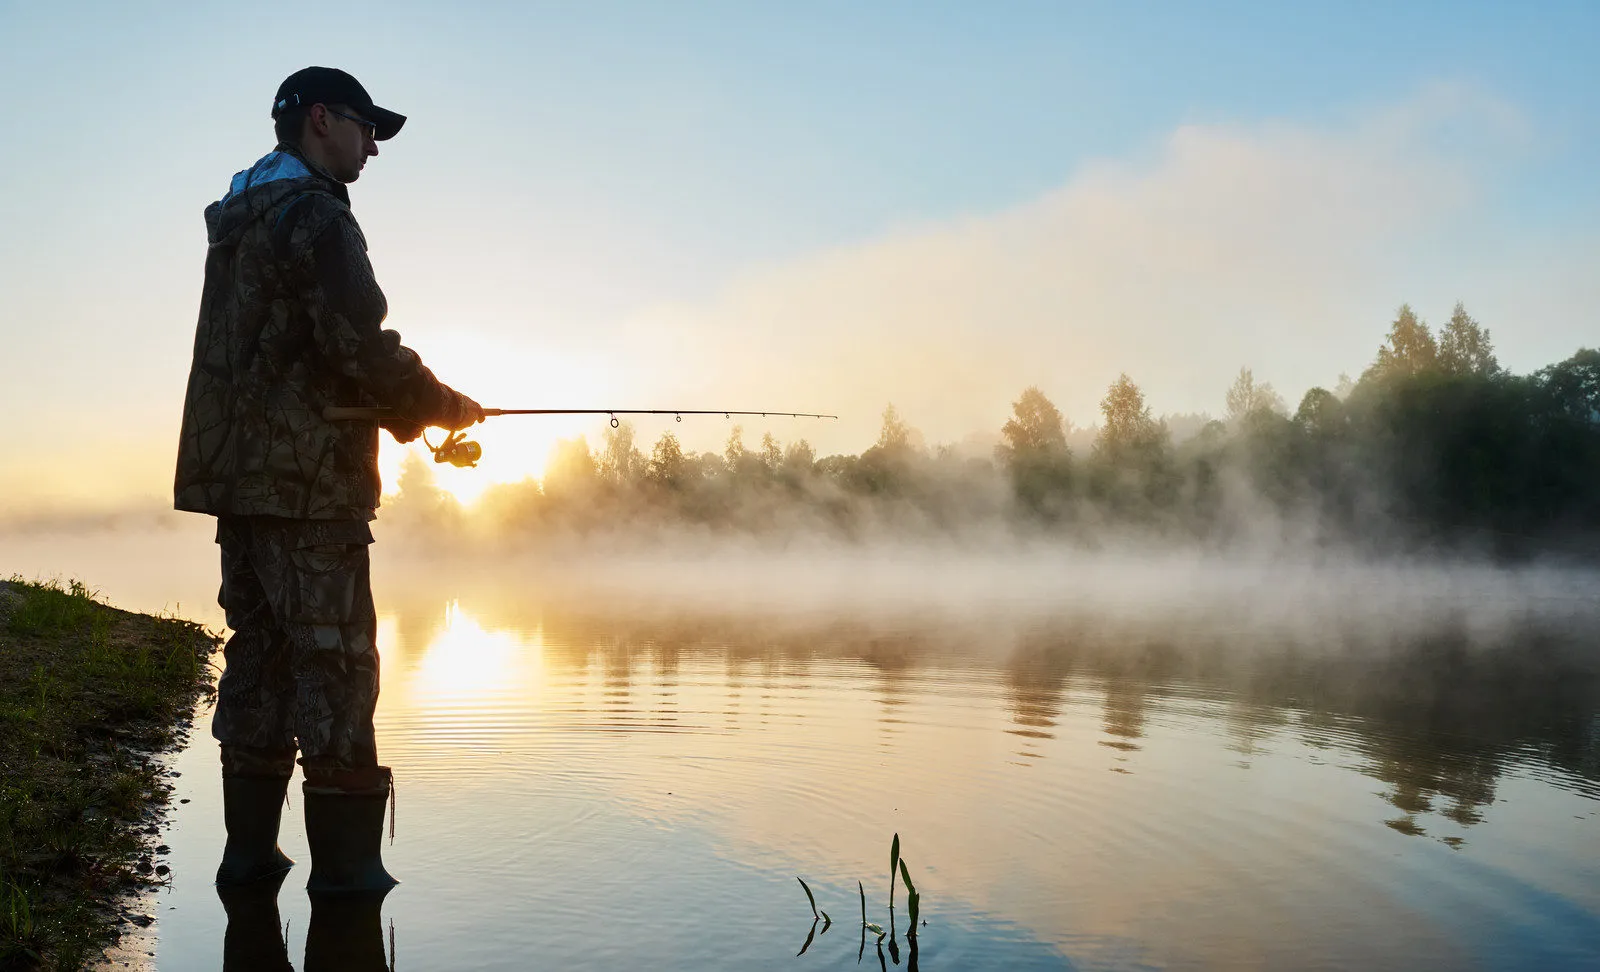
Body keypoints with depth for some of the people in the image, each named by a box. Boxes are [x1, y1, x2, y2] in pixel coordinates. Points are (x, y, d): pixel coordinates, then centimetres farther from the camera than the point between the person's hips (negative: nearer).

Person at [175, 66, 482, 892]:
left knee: (259, 652, 11)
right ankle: (345, 862, 0)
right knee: (333, 660, -5)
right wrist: (442, 406, -3)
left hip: (239, 476, 9)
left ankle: (249, 847, 16)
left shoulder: (236, 224, 21)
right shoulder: (314, 214, -9)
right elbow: (359, 346, -20)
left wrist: (408, 411, 17)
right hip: (306, 480, -9)